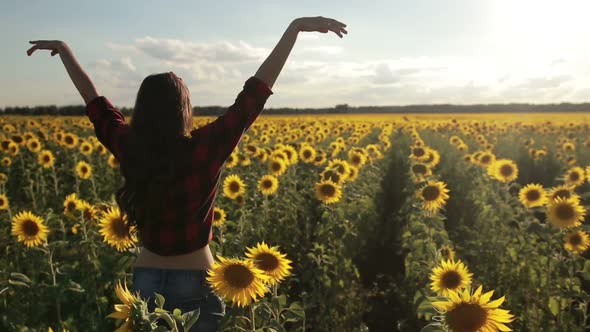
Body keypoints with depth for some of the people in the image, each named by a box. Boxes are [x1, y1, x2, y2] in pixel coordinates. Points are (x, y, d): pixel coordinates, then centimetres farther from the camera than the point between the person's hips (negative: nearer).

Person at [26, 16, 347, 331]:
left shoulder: (128, 148, -8)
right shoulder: (204, 149, -20)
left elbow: (92, 97, 7)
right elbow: (255, 92, -18)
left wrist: (64, 49, 23)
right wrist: (296, 26, -14)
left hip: (144, 280, 3)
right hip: (195, 282, -3)